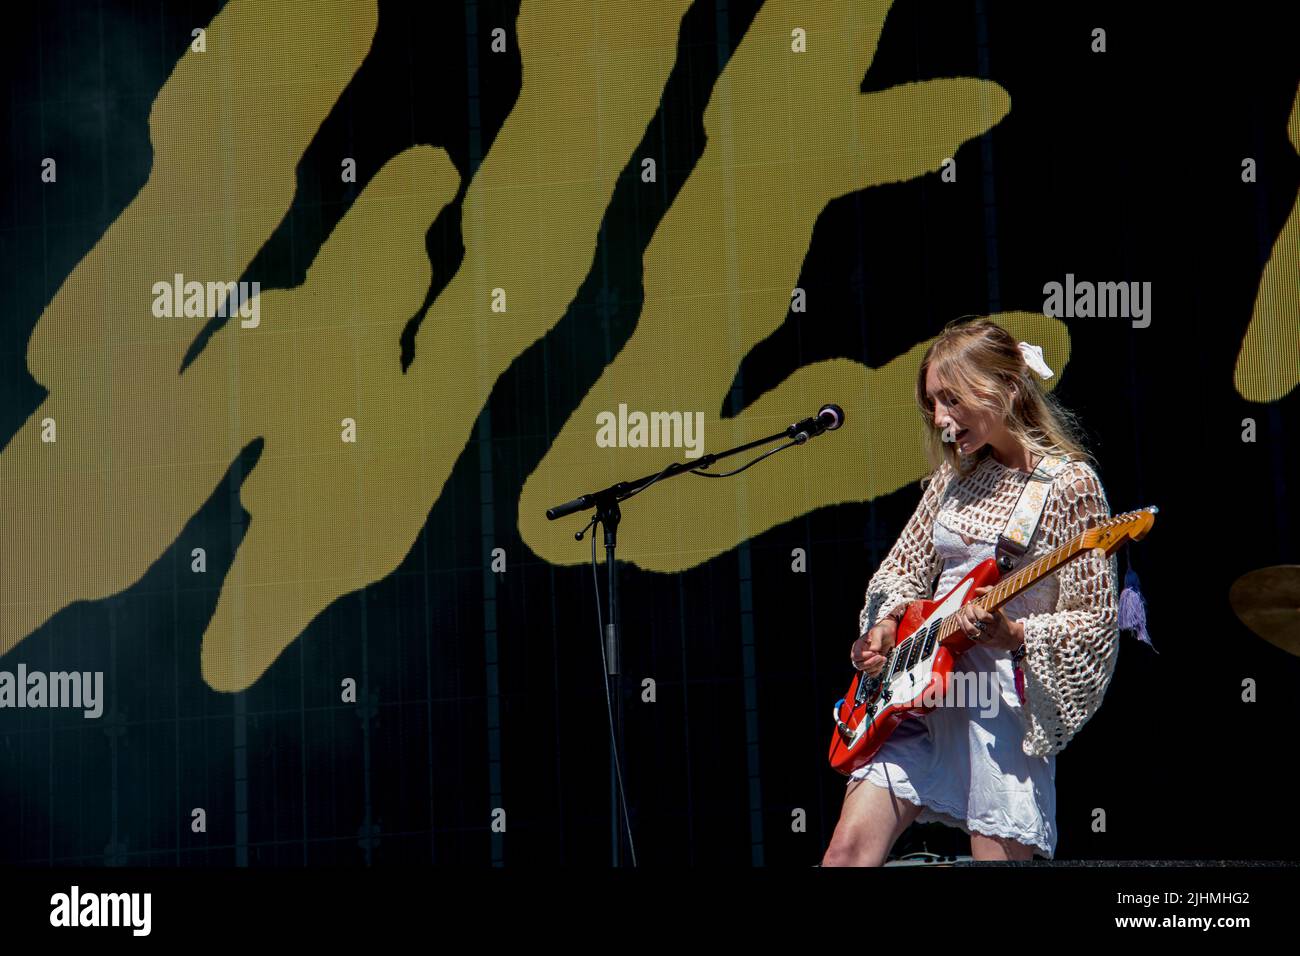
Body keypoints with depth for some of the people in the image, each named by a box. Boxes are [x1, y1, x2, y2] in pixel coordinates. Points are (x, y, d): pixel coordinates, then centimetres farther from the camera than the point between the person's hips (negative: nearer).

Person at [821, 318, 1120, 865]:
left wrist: (1013, 636, -25)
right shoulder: (956, 475, 12)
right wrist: (885, 625, 1)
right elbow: (904, 568, 21)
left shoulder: (1069, 484, -9)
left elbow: (1096, 620, -10)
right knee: (847, 852, -1)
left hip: (1002, 705, -6)